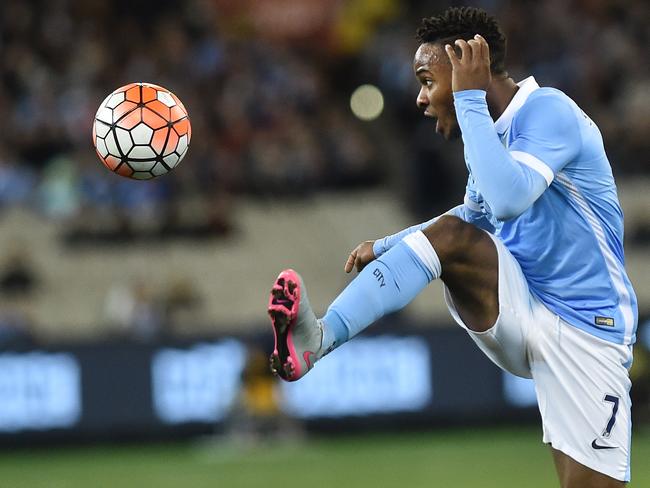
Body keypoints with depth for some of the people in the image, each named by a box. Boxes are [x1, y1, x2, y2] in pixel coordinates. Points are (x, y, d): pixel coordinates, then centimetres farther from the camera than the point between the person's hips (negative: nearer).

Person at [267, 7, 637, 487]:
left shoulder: (549, 112, -16)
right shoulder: (492, 129, 9)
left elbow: (509, 198, -34)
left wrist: (471, 98, -28)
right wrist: (388, 247, 19)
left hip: (582, 333, -6)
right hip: (518, 317, 6)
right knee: (452, 233, -20)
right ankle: (318, 338, -37)